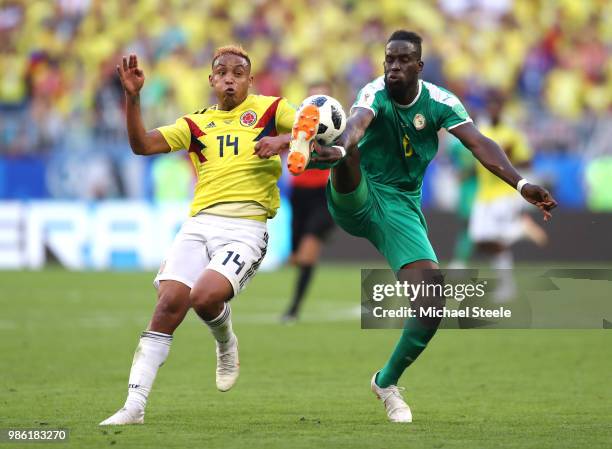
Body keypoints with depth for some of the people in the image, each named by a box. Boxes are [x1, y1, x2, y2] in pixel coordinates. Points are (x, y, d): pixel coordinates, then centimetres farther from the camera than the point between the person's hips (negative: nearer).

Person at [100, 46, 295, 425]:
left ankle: (226, 344, 12)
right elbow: (142, 145, 10)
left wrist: (283, 140, -16)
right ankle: (134, 406, -12)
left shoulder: (269, 109, 10)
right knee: (169, 303, -13)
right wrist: (133, 98, -3)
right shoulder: (196, 123, 18)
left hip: (246, 227, -3)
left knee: (204, 297, -26)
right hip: (199, 224, 3)